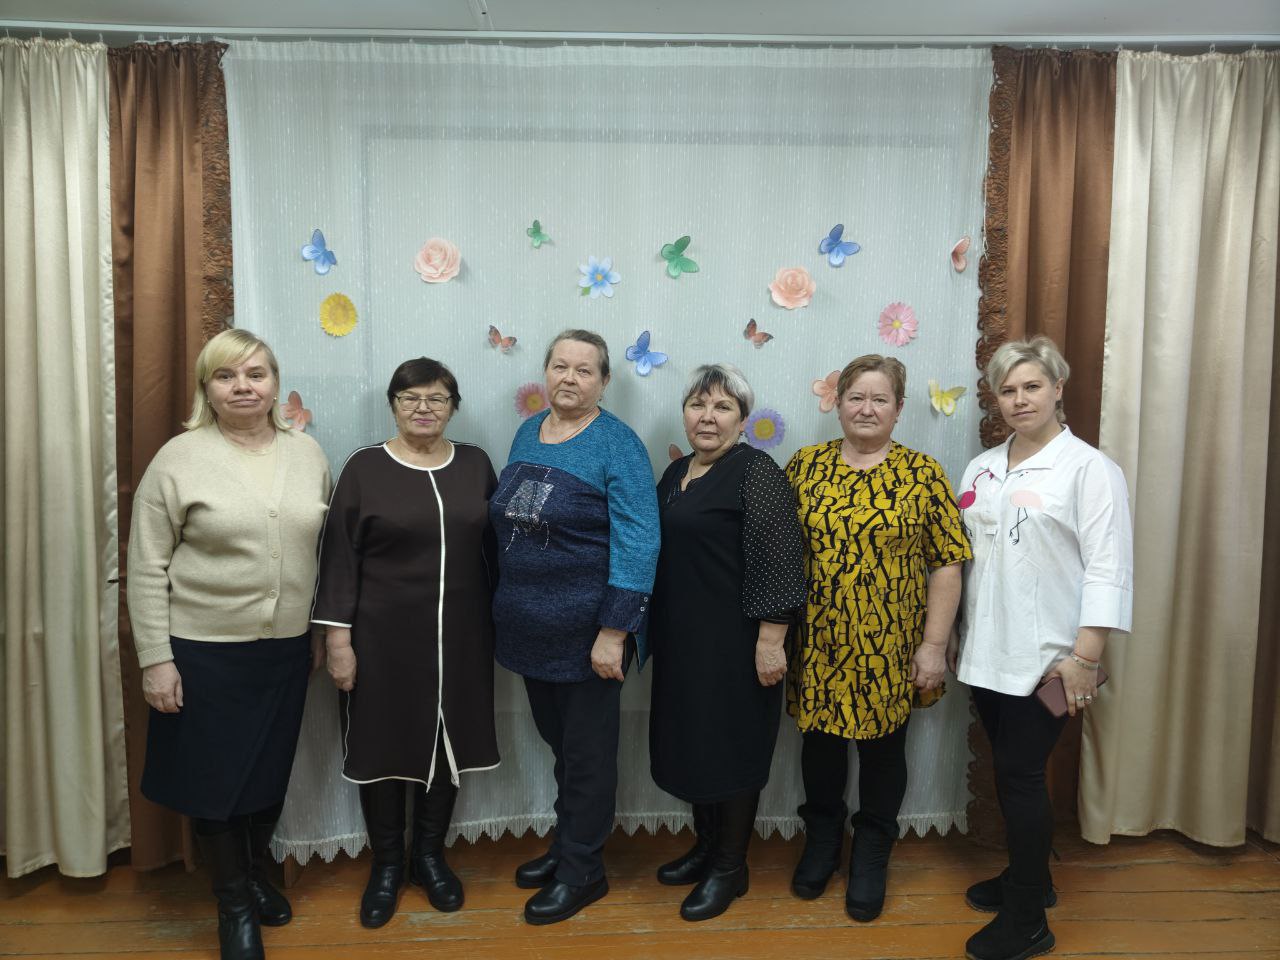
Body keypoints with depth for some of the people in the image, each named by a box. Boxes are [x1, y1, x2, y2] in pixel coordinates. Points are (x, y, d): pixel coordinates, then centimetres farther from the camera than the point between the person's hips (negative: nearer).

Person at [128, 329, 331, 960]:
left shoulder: (308, 454, 2)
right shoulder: (179, 459, -9)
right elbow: (147, 567, -7)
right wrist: (155, 659, -10)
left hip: (286, 648, 3)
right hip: (203, 650, -3)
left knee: (271, 772, 16)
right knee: (215, 777, 9)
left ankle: (257, 874, 42)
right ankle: (234, 903, 31)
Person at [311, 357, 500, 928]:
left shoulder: (475, 465, 4)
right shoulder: (364, 468, -4)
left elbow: (490, 548, 9)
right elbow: (339, 555, -5)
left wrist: (497, 620, 9)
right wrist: (337, 636, -9)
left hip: (459, 636, 3)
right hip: (383, 637, -2)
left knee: (447, 742, 12)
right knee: (384, 744, 8)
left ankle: (430, 855, 33)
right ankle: (386, 864, 29)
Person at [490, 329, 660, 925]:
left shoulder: (617, 445, -14)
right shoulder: (527, 433, 7)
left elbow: (637, 543, -19)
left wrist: (613, 633, -22)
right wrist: (507, 607, 14)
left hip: (585, 631, -6)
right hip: (529, 626, 6)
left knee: (587, 753, 9)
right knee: (556, 741, 21)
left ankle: (582, 871, 27)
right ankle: (565, 846, 40)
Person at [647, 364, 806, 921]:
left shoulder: (756, 472, -13)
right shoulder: (676, 472, 11)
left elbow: (778, 560, -18)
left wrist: (770, 639, -21)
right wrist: (657, 632, 20)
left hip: (734, 641, -8)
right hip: (682, 639, 8)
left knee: (731, 744, 4)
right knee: (690, 738, 16)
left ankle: (731, 866, 21)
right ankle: (705, 846, 34)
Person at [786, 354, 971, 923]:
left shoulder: (922, 475, -4)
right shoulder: (804, 466, 1)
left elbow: (946, 565, -5)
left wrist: (934, 644, -8)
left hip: (888, 650, -1)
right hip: (816, 644, 2)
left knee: (882, 748, 13)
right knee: (819, 741, 15)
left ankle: (871, 854, 34)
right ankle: (822, 838, 39)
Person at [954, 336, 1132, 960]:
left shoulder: (1088, 468, -7)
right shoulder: (981, 469, 12)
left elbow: (1107, 568, -12)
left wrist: (1086, 657, -18)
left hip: (1045, 657, -6)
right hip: (987, 651, 6)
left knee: (1020, 775, -1)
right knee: (1011, 771, 16)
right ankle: (1028, 876, 36)